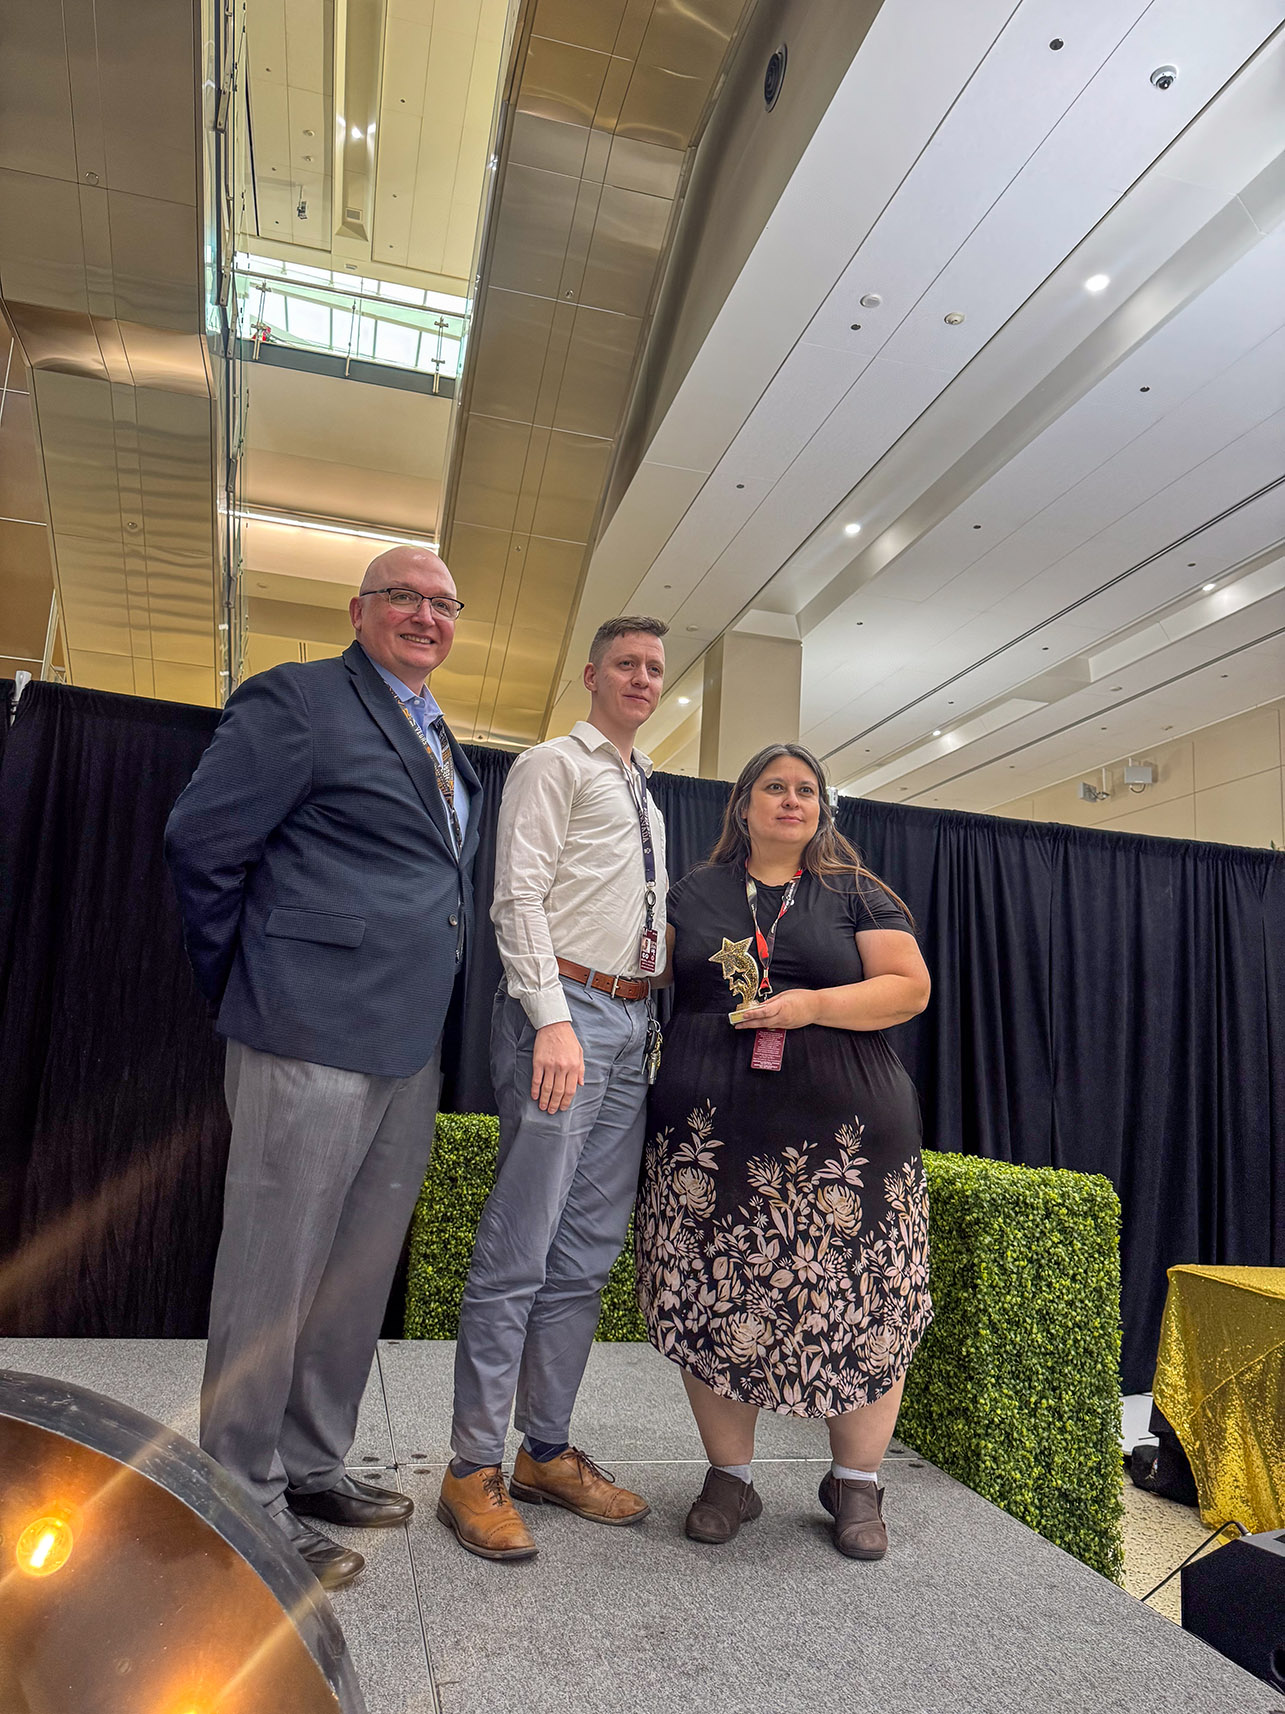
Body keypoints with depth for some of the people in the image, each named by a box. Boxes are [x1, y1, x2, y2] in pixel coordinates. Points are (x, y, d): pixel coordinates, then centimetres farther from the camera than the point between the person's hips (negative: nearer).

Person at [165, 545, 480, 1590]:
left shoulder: (440, 740, 18)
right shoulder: (298, 700, -6)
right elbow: (202, 842, -9)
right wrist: (250, 985, -2)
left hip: (409, 1047, 8)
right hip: (315, 1035, -8)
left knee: (360, 1272, 17)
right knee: (275, 1270, 4)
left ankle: (313, 1465, 34)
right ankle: (245, 1499, 21)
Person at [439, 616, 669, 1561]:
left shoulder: (647, 793, 24)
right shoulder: (553, 765, 1)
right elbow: (520, 896, -11)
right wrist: (553, 1020, -20)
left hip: (631, 1020, 8)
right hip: (563, 1009, -8)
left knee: (589, 1252, 10)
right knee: (520, 1250, -6)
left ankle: (548, 1450, 21)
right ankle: (475, 1468, 7)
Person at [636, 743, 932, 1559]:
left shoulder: (857, 896, 10)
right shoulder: (694, 894, 15)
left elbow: (910, 987, 1)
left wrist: (812, 1007, -12)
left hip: (842, 1130, -1)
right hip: (713, 1133, 1)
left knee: (860, 1302, 0)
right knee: (712, 1299, 2)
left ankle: (857, 1484, 20)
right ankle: (731, 1476, 21)